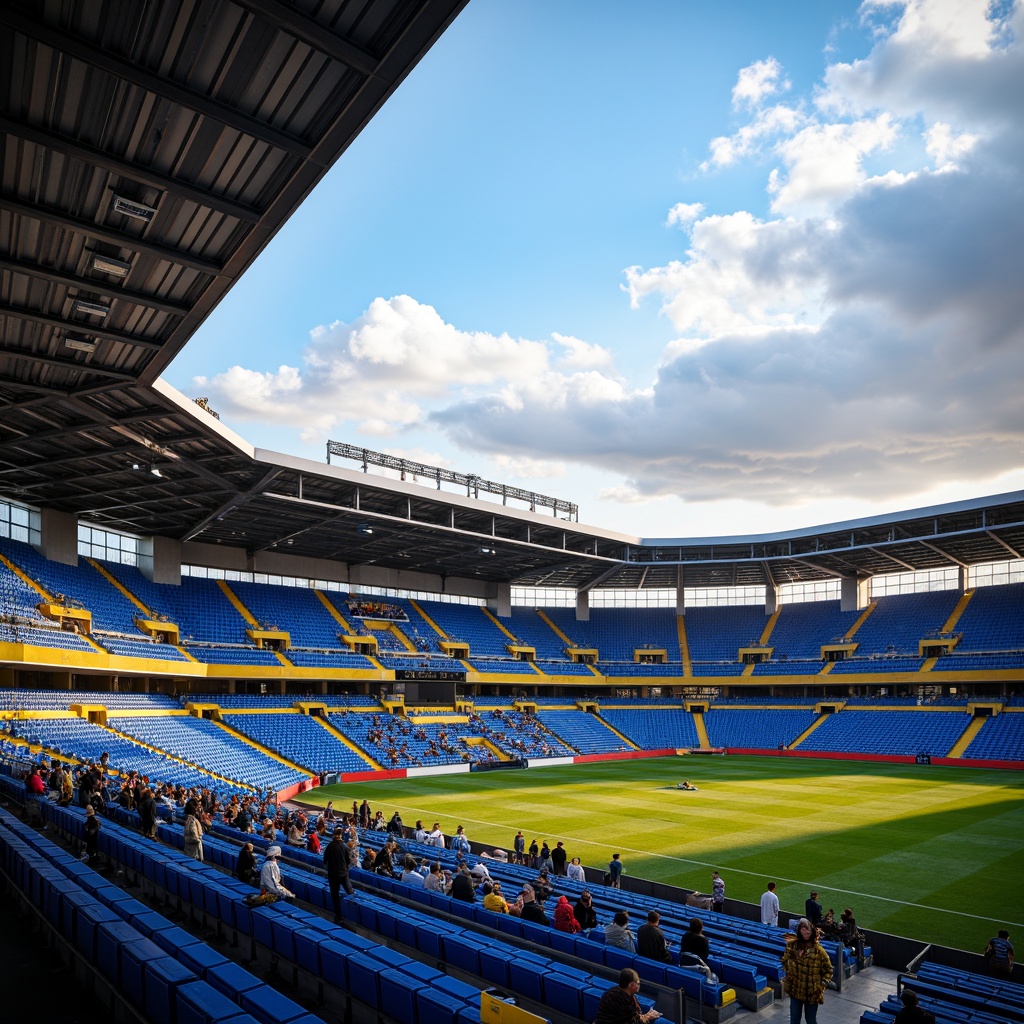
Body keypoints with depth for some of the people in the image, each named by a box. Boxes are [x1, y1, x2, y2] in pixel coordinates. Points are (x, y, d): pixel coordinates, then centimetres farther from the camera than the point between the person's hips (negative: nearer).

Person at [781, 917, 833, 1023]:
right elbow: (785, 961, 10)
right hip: (795, 990, 2)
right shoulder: (791, 945, -6)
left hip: (812, 992, -2)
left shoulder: (818, 949, -15)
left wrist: (822, 985, -11)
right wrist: (788, 972, -3)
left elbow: (828, 969, -6)